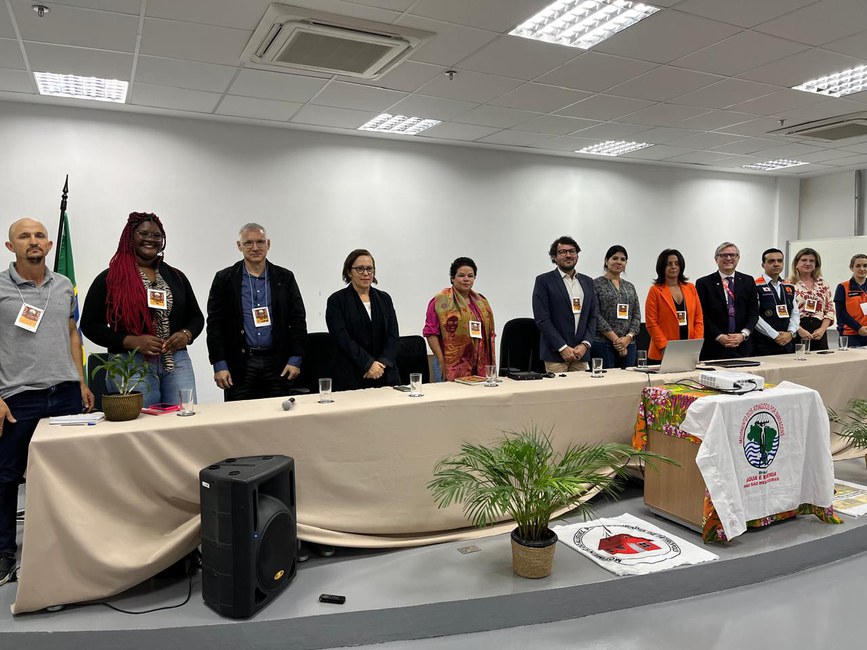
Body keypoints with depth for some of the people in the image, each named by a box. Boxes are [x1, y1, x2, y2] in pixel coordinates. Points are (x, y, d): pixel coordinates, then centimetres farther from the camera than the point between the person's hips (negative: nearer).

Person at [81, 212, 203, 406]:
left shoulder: (176, 276, 13)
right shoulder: (110, 278, 1)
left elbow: (196, 317, 18)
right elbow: (90, 325, -1)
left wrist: (186, 334, -5)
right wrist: (132, 341, -15)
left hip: (176, 363, 4)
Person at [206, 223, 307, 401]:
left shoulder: (285, 278, 7)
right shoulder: (224, 279, 3)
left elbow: (298, 321, 6)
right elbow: (215, 324, 1)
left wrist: (295, 359, -2)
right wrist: (219, 365, -6)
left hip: (278, 365, 1)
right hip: (239, 365, -1)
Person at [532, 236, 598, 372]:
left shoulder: (587, 282, 13)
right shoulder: (544, 281, -3)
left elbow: (592, 317, 12)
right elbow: (542, 319, -9)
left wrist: (585, 344, -3)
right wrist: (563, 347, -13)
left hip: (581, 353, 4)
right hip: (555, 354, -4)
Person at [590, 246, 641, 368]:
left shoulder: (630, 286, 15)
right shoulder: (596, 284, -2)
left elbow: (637, 315, 10)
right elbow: (595, 315, -10)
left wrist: (628, 337, -7)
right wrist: (615, 339, -14)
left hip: (628, 344, 5)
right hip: (603, 344, -5)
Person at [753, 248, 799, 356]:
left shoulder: (789, 287, 15)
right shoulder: (756, 287, -8)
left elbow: (795, 313, 13)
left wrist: (791, 333, -4)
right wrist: (775, 335, -14)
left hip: (788, 344, 6)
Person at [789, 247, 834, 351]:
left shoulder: (823, 284, 14)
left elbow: (830, 310, 14)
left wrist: (822, 329, -1)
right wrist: (800, 330, -15)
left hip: (818, 333, 4)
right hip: (796, 332, -4)